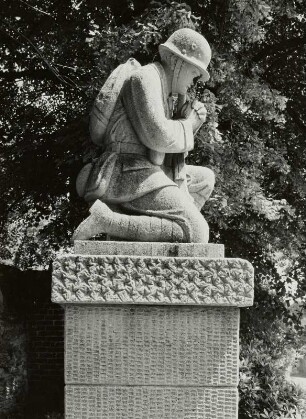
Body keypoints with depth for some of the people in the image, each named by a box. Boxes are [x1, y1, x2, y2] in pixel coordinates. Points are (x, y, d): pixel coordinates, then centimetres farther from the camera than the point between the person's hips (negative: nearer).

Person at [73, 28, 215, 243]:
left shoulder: (164, 91, 23)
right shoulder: (145, 78, -8)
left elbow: (169, 151, 23)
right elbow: (157, 137, -20)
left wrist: (186, 120, 8)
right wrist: (188, 125, -1)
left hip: (140, 175, 11)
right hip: (134, 177, -11)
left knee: (205, 178, 28)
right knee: (197, 235, -20)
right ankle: (105, 220, -21)